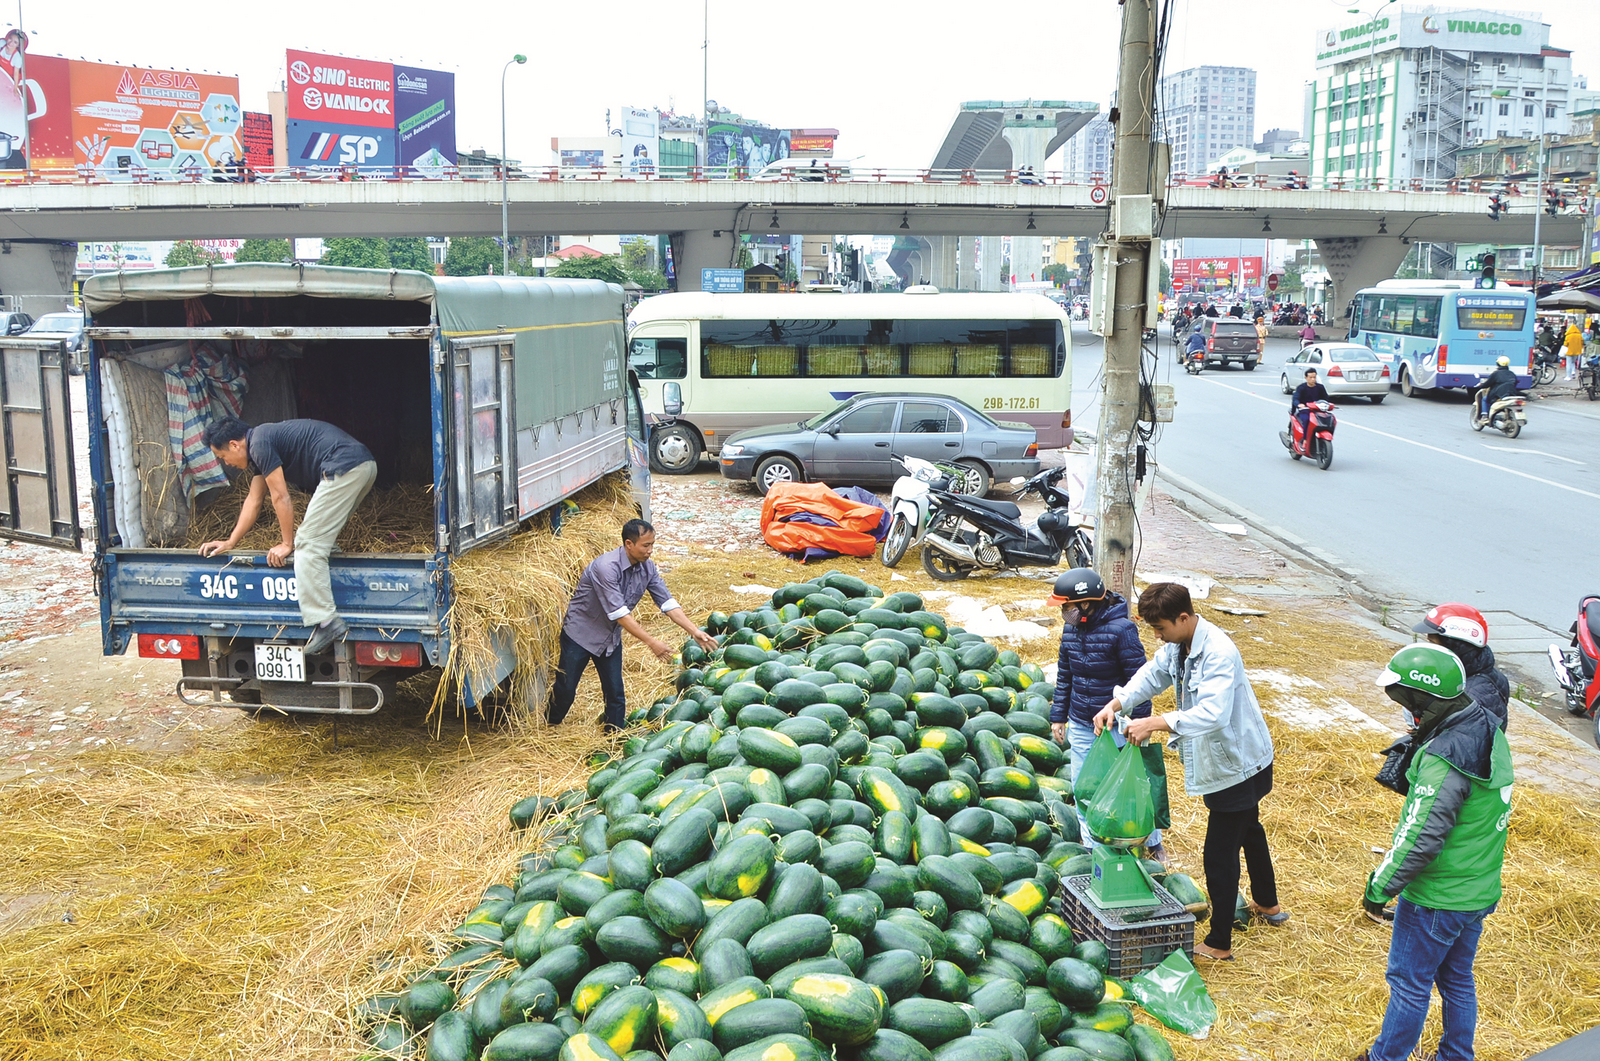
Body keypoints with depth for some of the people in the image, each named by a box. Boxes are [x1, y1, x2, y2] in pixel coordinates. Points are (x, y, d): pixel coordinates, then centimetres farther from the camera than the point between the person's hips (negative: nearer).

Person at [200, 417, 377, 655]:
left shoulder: (260, 443, -5)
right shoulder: (260, 447, 26)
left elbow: (280, 498, -4)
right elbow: (254, 500, 33)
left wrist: (287, 544, 5)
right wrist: (230, 543, 36)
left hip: (344, 468, -11)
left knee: (308, 544, -10)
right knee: (322, 537, 22)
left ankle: (326, 622, -17)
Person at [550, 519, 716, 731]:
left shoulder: (647, 568, -8)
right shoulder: (606, 566, -31)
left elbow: (667, 603, -5)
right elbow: (619, 613, -33)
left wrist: (695, 631, -15)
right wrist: (651, 642, -32)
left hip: (610, 638, 6)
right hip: (580, 632, -6)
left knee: (616, 694, 4)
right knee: (565, 690, 4)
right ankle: (549, 728, 28)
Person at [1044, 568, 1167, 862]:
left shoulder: (1121, 629, -19)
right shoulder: (1071, 629, 0)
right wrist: (1058, 716, 12)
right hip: (1081, 726, 5)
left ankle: (1153, 843, 32)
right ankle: (1094, 850, 27)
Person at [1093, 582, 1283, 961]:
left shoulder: (1219, 653, -33)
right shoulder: (1178, 646, -4)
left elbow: (1213, 714, -43)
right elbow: (1153, 674, 6)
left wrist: (1155, 723, -45)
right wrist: (1115, 704, -11)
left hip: (1237, 765, -10)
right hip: (1228, 762, 10)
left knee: (1219, 852, -2)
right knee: (1248, 830, 28)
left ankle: (1218, 944, 10)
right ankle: (1268, 906, 51)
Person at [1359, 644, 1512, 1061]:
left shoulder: (1445, 758, -30)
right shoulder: (1490, 732, -1)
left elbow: (1420, 840, -28)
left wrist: (1378, 889, -17)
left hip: (1436, 899, -8)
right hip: (1480, 891, 8)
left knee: (1409, 984, 10)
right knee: (1457, 980, 23)